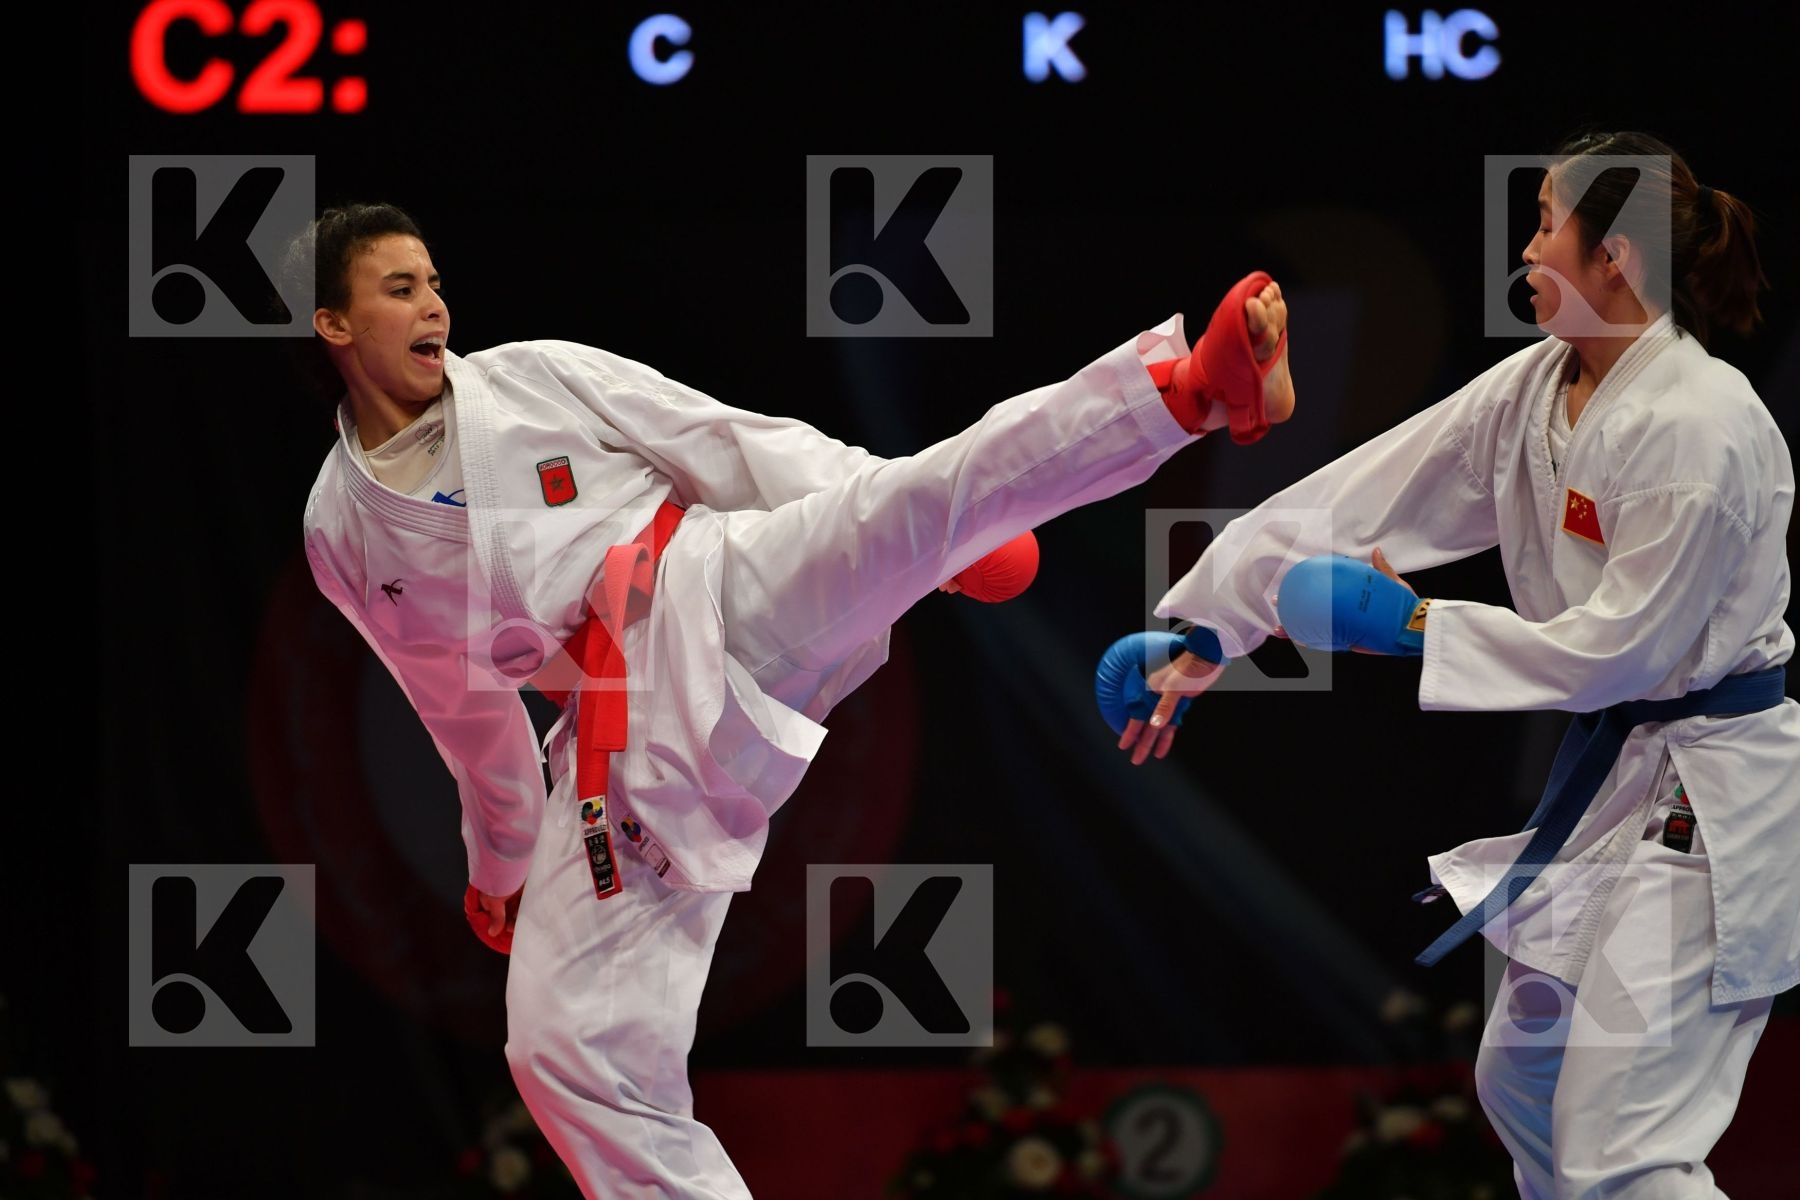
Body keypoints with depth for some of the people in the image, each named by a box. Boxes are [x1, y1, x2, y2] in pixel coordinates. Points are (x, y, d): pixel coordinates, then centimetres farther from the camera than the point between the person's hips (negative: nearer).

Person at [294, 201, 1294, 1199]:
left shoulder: (532, 378, 8)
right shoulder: (342, 534, 14)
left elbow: (724, 445, 7)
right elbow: (464, 707, 27)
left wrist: (893, 530, 0)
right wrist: (500, 858, 34)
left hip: (722, 600, -3)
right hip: (623, 736, 3)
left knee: (928, 497, -29)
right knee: (567, 1044, -7)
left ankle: (1196, 387, -46)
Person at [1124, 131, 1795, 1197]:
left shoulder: (1703, 428, -24)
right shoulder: (1539, 389, 3)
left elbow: (1617, 648, -22)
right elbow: (1362, 498, 2)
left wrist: (1411, 624, -18)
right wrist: (1206, 633, -1)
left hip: (1706, 787, -10)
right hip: (1608, 765, 10)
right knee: (1523, 1088, 22)